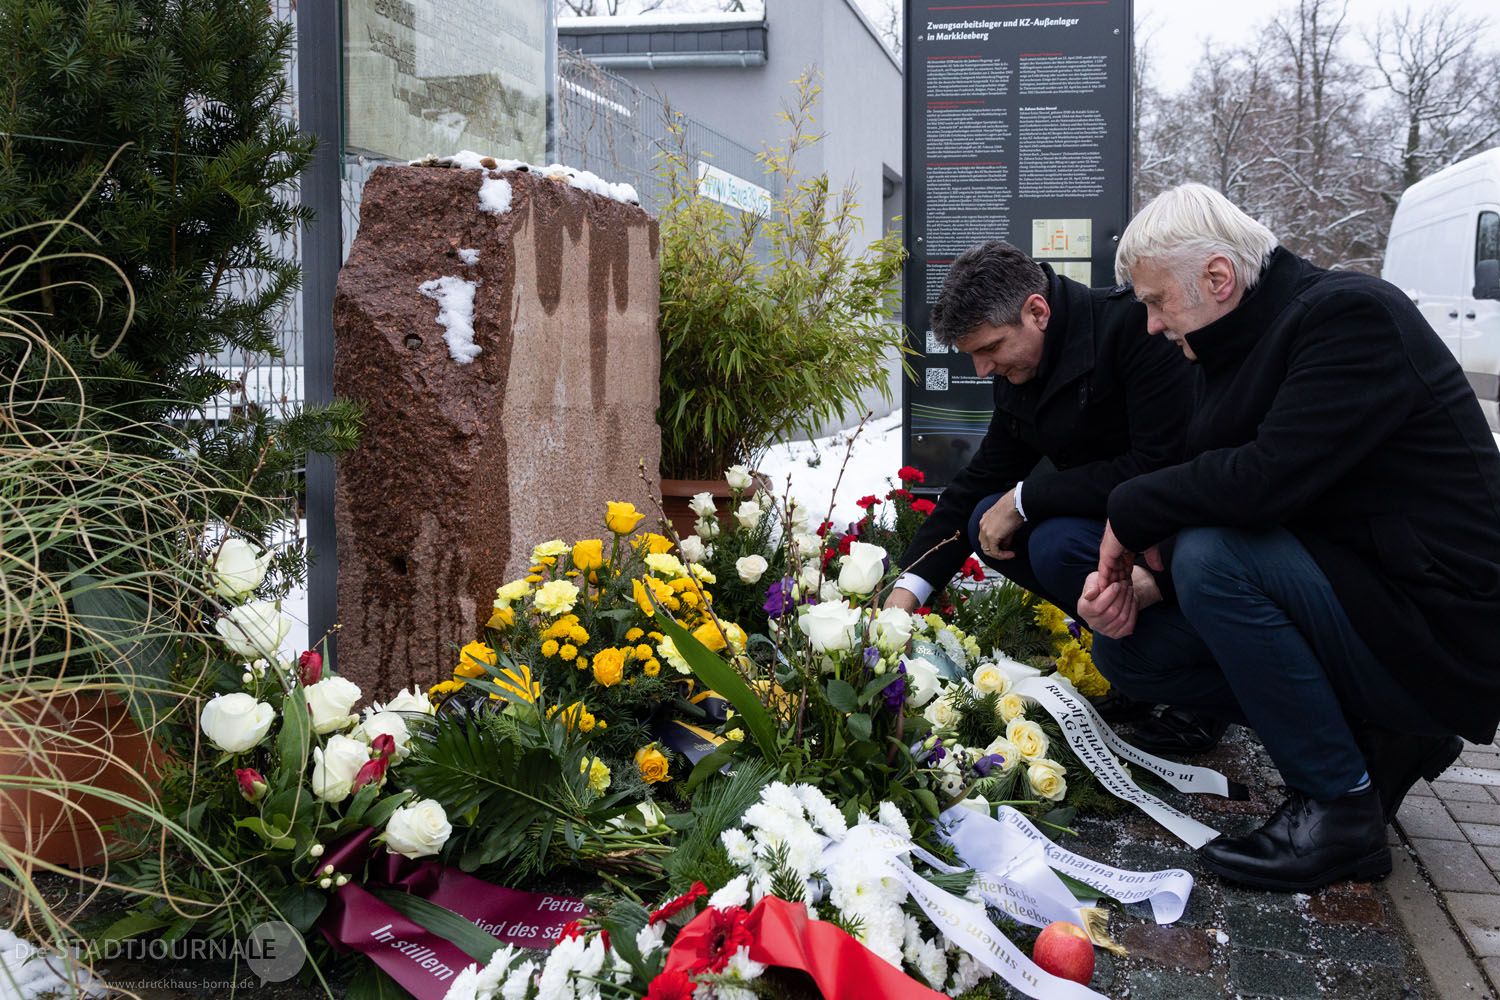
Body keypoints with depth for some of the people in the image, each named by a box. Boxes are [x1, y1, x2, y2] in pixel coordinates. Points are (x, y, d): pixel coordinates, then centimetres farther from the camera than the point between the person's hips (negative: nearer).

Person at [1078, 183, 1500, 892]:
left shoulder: (1353, 314, -19)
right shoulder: (1236, 349, 10)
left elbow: (1269, 477, -31)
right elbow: (1211, 494, 10)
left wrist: (1132, 513, -15)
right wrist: (1132, 570, -9)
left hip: (1439, 634, -9)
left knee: (1210, 559, -29)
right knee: (1126, 648, 1)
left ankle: (1338, 806, -13)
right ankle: (1379, 740, 7)